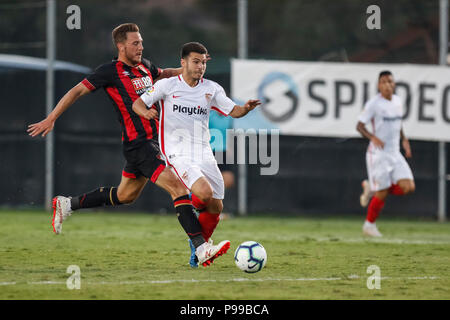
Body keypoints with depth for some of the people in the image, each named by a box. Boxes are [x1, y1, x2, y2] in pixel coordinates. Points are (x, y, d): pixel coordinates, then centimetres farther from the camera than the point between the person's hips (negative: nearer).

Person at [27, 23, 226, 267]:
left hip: (152, 141, 9)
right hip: (138, 144, -9)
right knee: (178, 188, -19)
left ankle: (67, 204, 36)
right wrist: (51, 119, -6)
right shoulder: (110, 71, -10)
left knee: (125, 196, 23)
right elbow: (77, 91, -5)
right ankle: (201, 248, -23)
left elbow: (161, 74, 35)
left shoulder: (144, 66, 12)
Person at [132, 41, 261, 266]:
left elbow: (233, 111, 7)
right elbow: (137, 104, 0)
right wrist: (145, 111, -23)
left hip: (203, 153, 5)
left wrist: (246, 108, -15)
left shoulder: (212, 89, 8)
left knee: (216, 207, 2)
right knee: (204, 192, -27)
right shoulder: (167, 85, -1)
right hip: (178, 153, -5)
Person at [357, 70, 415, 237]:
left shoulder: (397, 101, 9)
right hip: (378, 154, -6)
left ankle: (372, 188, 14)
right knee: (382, 195, -6)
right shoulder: (373, 104, -11)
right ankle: (369, 225, 18)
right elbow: (359, 126, -11)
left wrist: (404, 139, 15)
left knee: (408, 187, -8)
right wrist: (373, 137, -28)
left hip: (395, 153, 6)